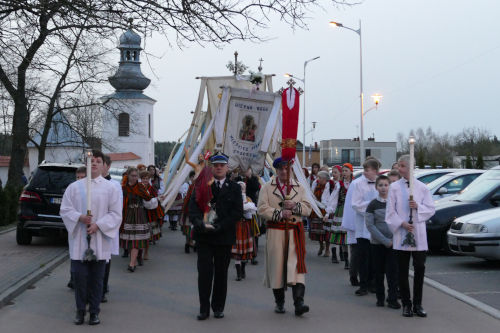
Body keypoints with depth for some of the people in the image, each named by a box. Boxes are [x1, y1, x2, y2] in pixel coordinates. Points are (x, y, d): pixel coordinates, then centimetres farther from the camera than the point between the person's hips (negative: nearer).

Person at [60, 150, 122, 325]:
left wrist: (98, 225, -14)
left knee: (97, 278, 5)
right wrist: (80, 217, -14)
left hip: (100, 240, 0)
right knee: (79, 276, 0)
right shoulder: (74, 187, 5)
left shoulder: (111, 188, 2)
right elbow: (65, 210, 5)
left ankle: (94, 311, 17)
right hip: (79, 240, 1)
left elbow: (115, 214, -1)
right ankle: (80, 309, 15)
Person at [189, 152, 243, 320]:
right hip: (204, 237, 0)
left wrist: (218, 226, -15)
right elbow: (193, 208, -2)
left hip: (224, 237, 0)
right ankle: (204, 308, 2)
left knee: (221, 273, 7)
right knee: (204, 272, -4)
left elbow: (237, 212, -4)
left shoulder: (234, 188, 5)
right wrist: (201, 224, -21)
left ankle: (218, 307, 18)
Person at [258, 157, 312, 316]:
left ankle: (299, 303, -17)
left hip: (295, 231, 1)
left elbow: (308, 209, 8)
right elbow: (262, 209, -5)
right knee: (276, 265, 2)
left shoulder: (299, 188, 13)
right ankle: (279, 302, 16)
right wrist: (280, 213, -16)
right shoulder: (267, 188, 5)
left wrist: (295, 206, -11)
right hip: (275, 231, -1)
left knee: (296, 264, -10)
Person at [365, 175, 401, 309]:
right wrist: (385, 240, -12)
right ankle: (380, 298, 18)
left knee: (392, 271, -6)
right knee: (379, 272, 5)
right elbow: (370, 225, -5)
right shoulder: (373, 204, 0)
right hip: (377, 243, 0)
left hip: (393, 243, 1)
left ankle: (393, 299, -1)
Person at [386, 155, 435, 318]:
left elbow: (431, 209, 5)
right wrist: (402, 223, -12)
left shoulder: (422, 187, 5)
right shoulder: (394, 187, 3)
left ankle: (417, 304, 10)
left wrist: (418, 206, -12)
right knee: (403, 271, 3)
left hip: (418, 234, 0)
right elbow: (390, 211, 1)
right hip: (401, 234, 0)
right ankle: (406, 304, 13)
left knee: (420, 268, 0)